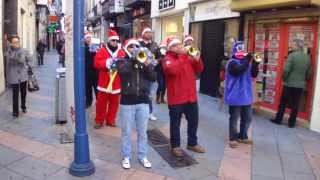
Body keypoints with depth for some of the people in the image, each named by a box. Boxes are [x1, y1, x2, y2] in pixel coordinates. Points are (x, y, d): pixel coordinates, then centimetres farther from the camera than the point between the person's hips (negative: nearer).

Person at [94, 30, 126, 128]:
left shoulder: (122, 52, 8)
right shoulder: (102, 51, 1)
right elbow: (97, 63, -10)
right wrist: (107, 63, -21)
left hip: (116, 83, 3)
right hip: (104, 82, -2)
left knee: (114, 102, 9)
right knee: (101, 102, 4)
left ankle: (111, 120, 22)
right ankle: (99, 121, 15)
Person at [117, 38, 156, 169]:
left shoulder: (144, 61, 10)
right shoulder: (123, 61, 1)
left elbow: (154, 77, -1)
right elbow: (122, 70, -23)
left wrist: (147, 65, -14)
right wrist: (133, 58, -18)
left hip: (143, 101, 3)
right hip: (127, 101, -3)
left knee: (142, 132, 11)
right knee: (126, 132, 7)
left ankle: (142, 156, 25)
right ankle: (126, 157, 22)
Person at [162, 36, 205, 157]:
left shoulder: (188, 57, 13)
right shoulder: (168, 59, -7)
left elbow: (198, 70, 10)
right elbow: (173, 70, -28)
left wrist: (197, 60, -8)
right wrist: (182, 55, -21)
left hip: (191, 96, 6)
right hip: (176, 97, -6)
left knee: (194, 121, 16)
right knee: (175, 123, 6)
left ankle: (192, 143, 32)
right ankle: (175, 146, 21)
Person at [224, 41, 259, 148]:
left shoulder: (246, 61, 12)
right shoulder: (232, 62, -9)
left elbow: (254, 74, 7)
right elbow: (238, 70, -28)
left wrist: (255, 63, -7)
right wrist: (247, 60, -27)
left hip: (246, 95, 8)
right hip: (235, 96, -8)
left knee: (247, 118, 15)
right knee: (234, 118, 1)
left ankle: (242, 136, 30)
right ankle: (233, 138, 14)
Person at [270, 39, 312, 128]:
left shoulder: (292, 55, -14)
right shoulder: (308, 58, 3)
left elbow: (286, 70, -18)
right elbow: (309, 73, 7)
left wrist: (284, 78, -2)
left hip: (289, 83, -4)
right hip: (300, 85, 4)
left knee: (283, 103, 8)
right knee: (295, 104, 9)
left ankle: (278, 119, 16)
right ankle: (292, 123, 14)